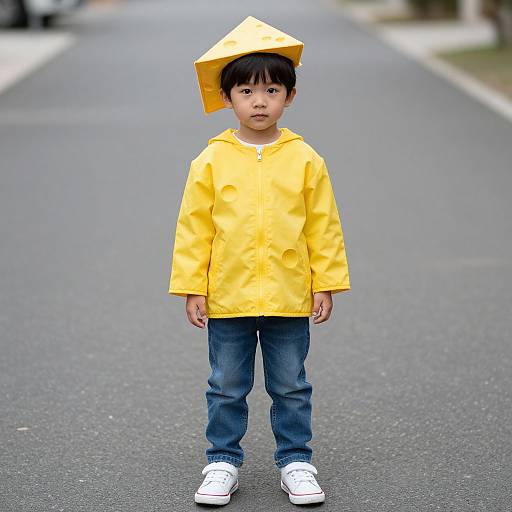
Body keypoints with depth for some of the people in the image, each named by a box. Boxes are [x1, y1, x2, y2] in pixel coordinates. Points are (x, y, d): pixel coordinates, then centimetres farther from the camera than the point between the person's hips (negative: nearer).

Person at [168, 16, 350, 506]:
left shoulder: (305, 160, -1)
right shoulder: (211, 162, -3)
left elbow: (324, 226, 2)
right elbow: (194, 227, 0)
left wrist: (326, 284, 0)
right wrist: (192, 288, -3)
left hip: (289, 300, 0)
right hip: (227, 299, 0)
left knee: (291, 388, 10)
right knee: (227, 389, 10)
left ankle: (295, 462, 22)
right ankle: (222, 463, 22)